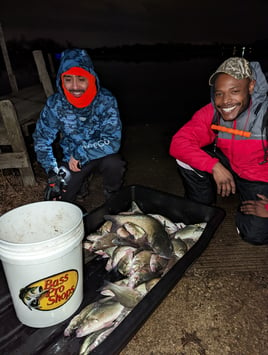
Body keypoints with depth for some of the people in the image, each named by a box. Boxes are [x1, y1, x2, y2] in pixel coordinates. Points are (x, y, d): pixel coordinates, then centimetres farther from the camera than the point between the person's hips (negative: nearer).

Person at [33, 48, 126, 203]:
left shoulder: (106, 100, -21)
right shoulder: (55, 103, -14)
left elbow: (112, 142, -26)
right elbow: (41, 139, -5)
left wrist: (79, 154, -26)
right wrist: (54, 172, -15)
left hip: (100, 154, -2)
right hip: (72, 159, 2)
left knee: (113, 162, -34)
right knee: (56, 199, -9)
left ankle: (114, 197, -1)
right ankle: (82, 178, 22)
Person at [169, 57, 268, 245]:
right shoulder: (211, 113, -17)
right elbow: (177, 144, -23)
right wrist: (214, 166, -33)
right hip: (228, 168, 3)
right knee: (186, 157, -19)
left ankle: (245, 204, 13)